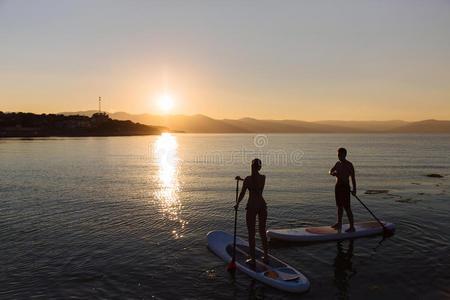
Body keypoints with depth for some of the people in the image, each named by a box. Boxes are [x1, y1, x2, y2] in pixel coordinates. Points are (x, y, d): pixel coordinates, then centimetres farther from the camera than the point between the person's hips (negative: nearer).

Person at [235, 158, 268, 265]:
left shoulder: (248, 179, -14)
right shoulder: (263, 177, -2)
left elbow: (242, 194, -8)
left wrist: (237, 204, 8)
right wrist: (242, 179, 24)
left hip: (252, 206, -4)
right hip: (262, 205, 4)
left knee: (251, 234, 6)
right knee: (262, 232, 17)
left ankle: (252, 259, 12)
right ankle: (266, 256, 26)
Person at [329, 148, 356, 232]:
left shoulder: (349, 165, -10)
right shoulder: (338, 163, 10)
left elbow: (353, 177, -11)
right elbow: (330, 171, 9)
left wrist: (354, 189, -15)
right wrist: (332, 173, -16)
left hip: (345, 187, -7)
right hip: (337, 186, 7)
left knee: (347, 208, -5)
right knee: (339, 206, 16)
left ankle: (352, 227, 2)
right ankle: (339, 223, 28)